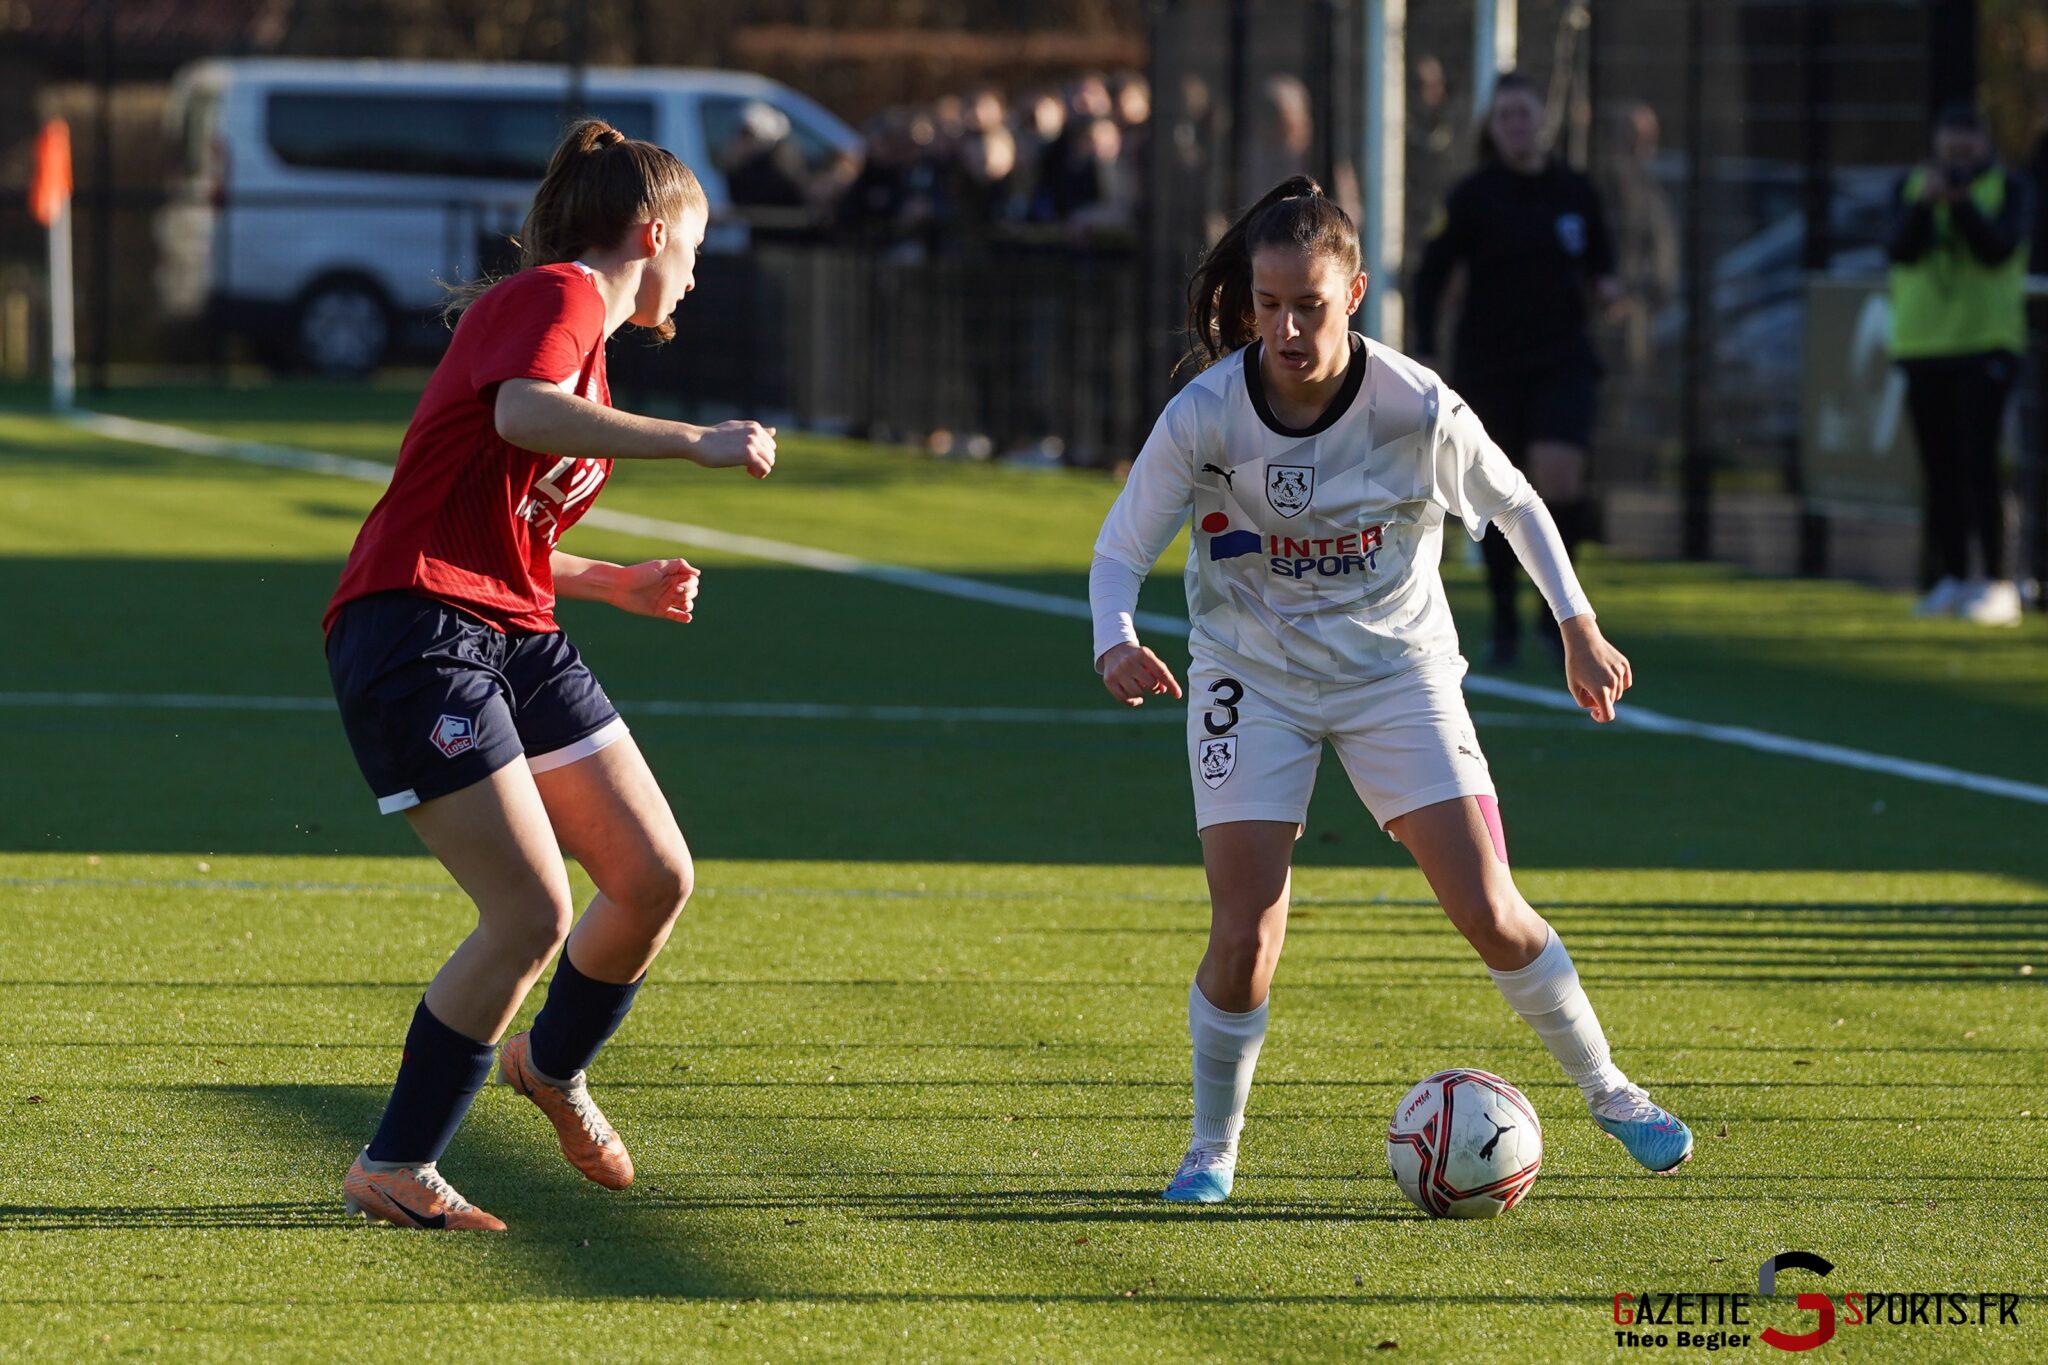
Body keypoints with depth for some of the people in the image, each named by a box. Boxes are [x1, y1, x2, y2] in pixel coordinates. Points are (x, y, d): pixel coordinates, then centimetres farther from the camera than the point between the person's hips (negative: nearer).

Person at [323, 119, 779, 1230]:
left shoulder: (584, 329, 24)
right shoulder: (557, 295, -6)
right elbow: (522, 414, -30)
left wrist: (617, 584, 25)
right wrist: (695, 442, -28)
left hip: (513, 638, 10)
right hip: (412, 636, -10)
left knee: (657, 878, 7)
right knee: (534, 915, -16)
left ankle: (554, 1066, 35)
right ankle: (394, 1171, -5)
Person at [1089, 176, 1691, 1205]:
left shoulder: (1416, 407, -19)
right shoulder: (1204, 417, -20)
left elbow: (1514, 502, 1)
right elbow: (1122, 547, -10)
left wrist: (1579, 629, 2)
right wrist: (1116, 644, -30)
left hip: (1397, 674, 0)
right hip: (1255, 678, 0)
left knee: (1490, 913, -7)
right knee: (1245, 938, -11)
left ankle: (1606, 1090, 16)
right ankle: (1211, 1150, 11)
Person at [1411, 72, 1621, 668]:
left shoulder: (1575, 192, 4)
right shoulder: (1471, 197, -4)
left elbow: (1599, 261, 17)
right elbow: (1430, 275, -1)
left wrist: (1605, 285, -6)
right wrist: (1426, 352, -8)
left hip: (1563, 363, 1)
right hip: (1489, 367, -1)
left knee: (1559, 482, -17)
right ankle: (1504, 625, 20)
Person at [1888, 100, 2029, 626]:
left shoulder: (2005, 187, 1)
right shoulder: (1912, 185, 9)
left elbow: (1999, 249, -13)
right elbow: (1902, 249, -5)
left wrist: (1962, 203, -25)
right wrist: (1924, 203, -21)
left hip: (1986, 345, -4)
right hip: (1924, 346, 4)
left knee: (1978, 465, -13)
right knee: (1940, 472, 7)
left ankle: (1999, 583, -13)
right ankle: (1952, 579, 14)